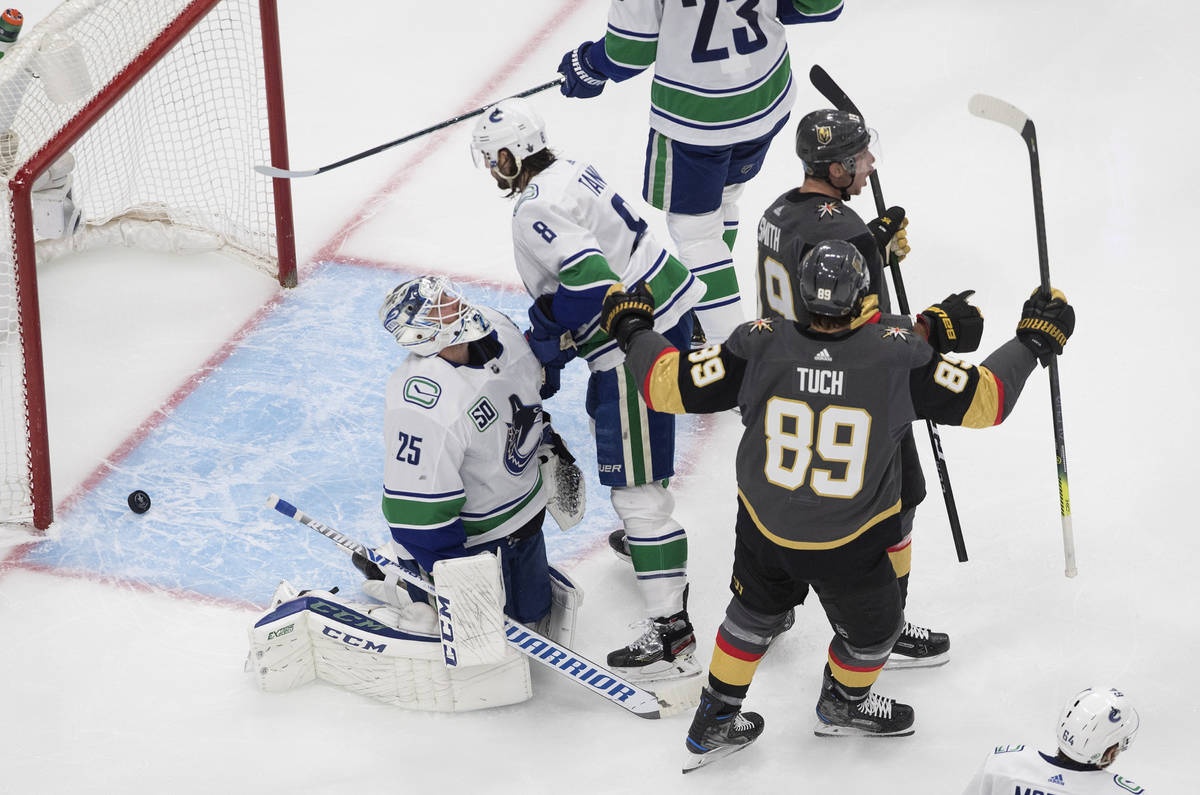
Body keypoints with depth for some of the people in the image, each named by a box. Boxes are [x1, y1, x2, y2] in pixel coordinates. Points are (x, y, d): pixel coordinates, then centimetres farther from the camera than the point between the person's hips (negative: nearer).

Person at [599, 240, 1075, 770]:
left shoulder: (760, 345, -20)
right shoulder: (898, 355, -23)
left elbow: (672, 387, -14)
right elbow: (981, 400, -15)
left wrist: (631, 329, 3)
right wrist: (1031, 343, 0)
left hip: (765, 532, 3)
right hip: (850, 548, -2)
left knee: (756, 612, 31)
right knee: (872, 628, 29)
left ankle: (714, 725, 43)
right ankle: (843, 706, 55)